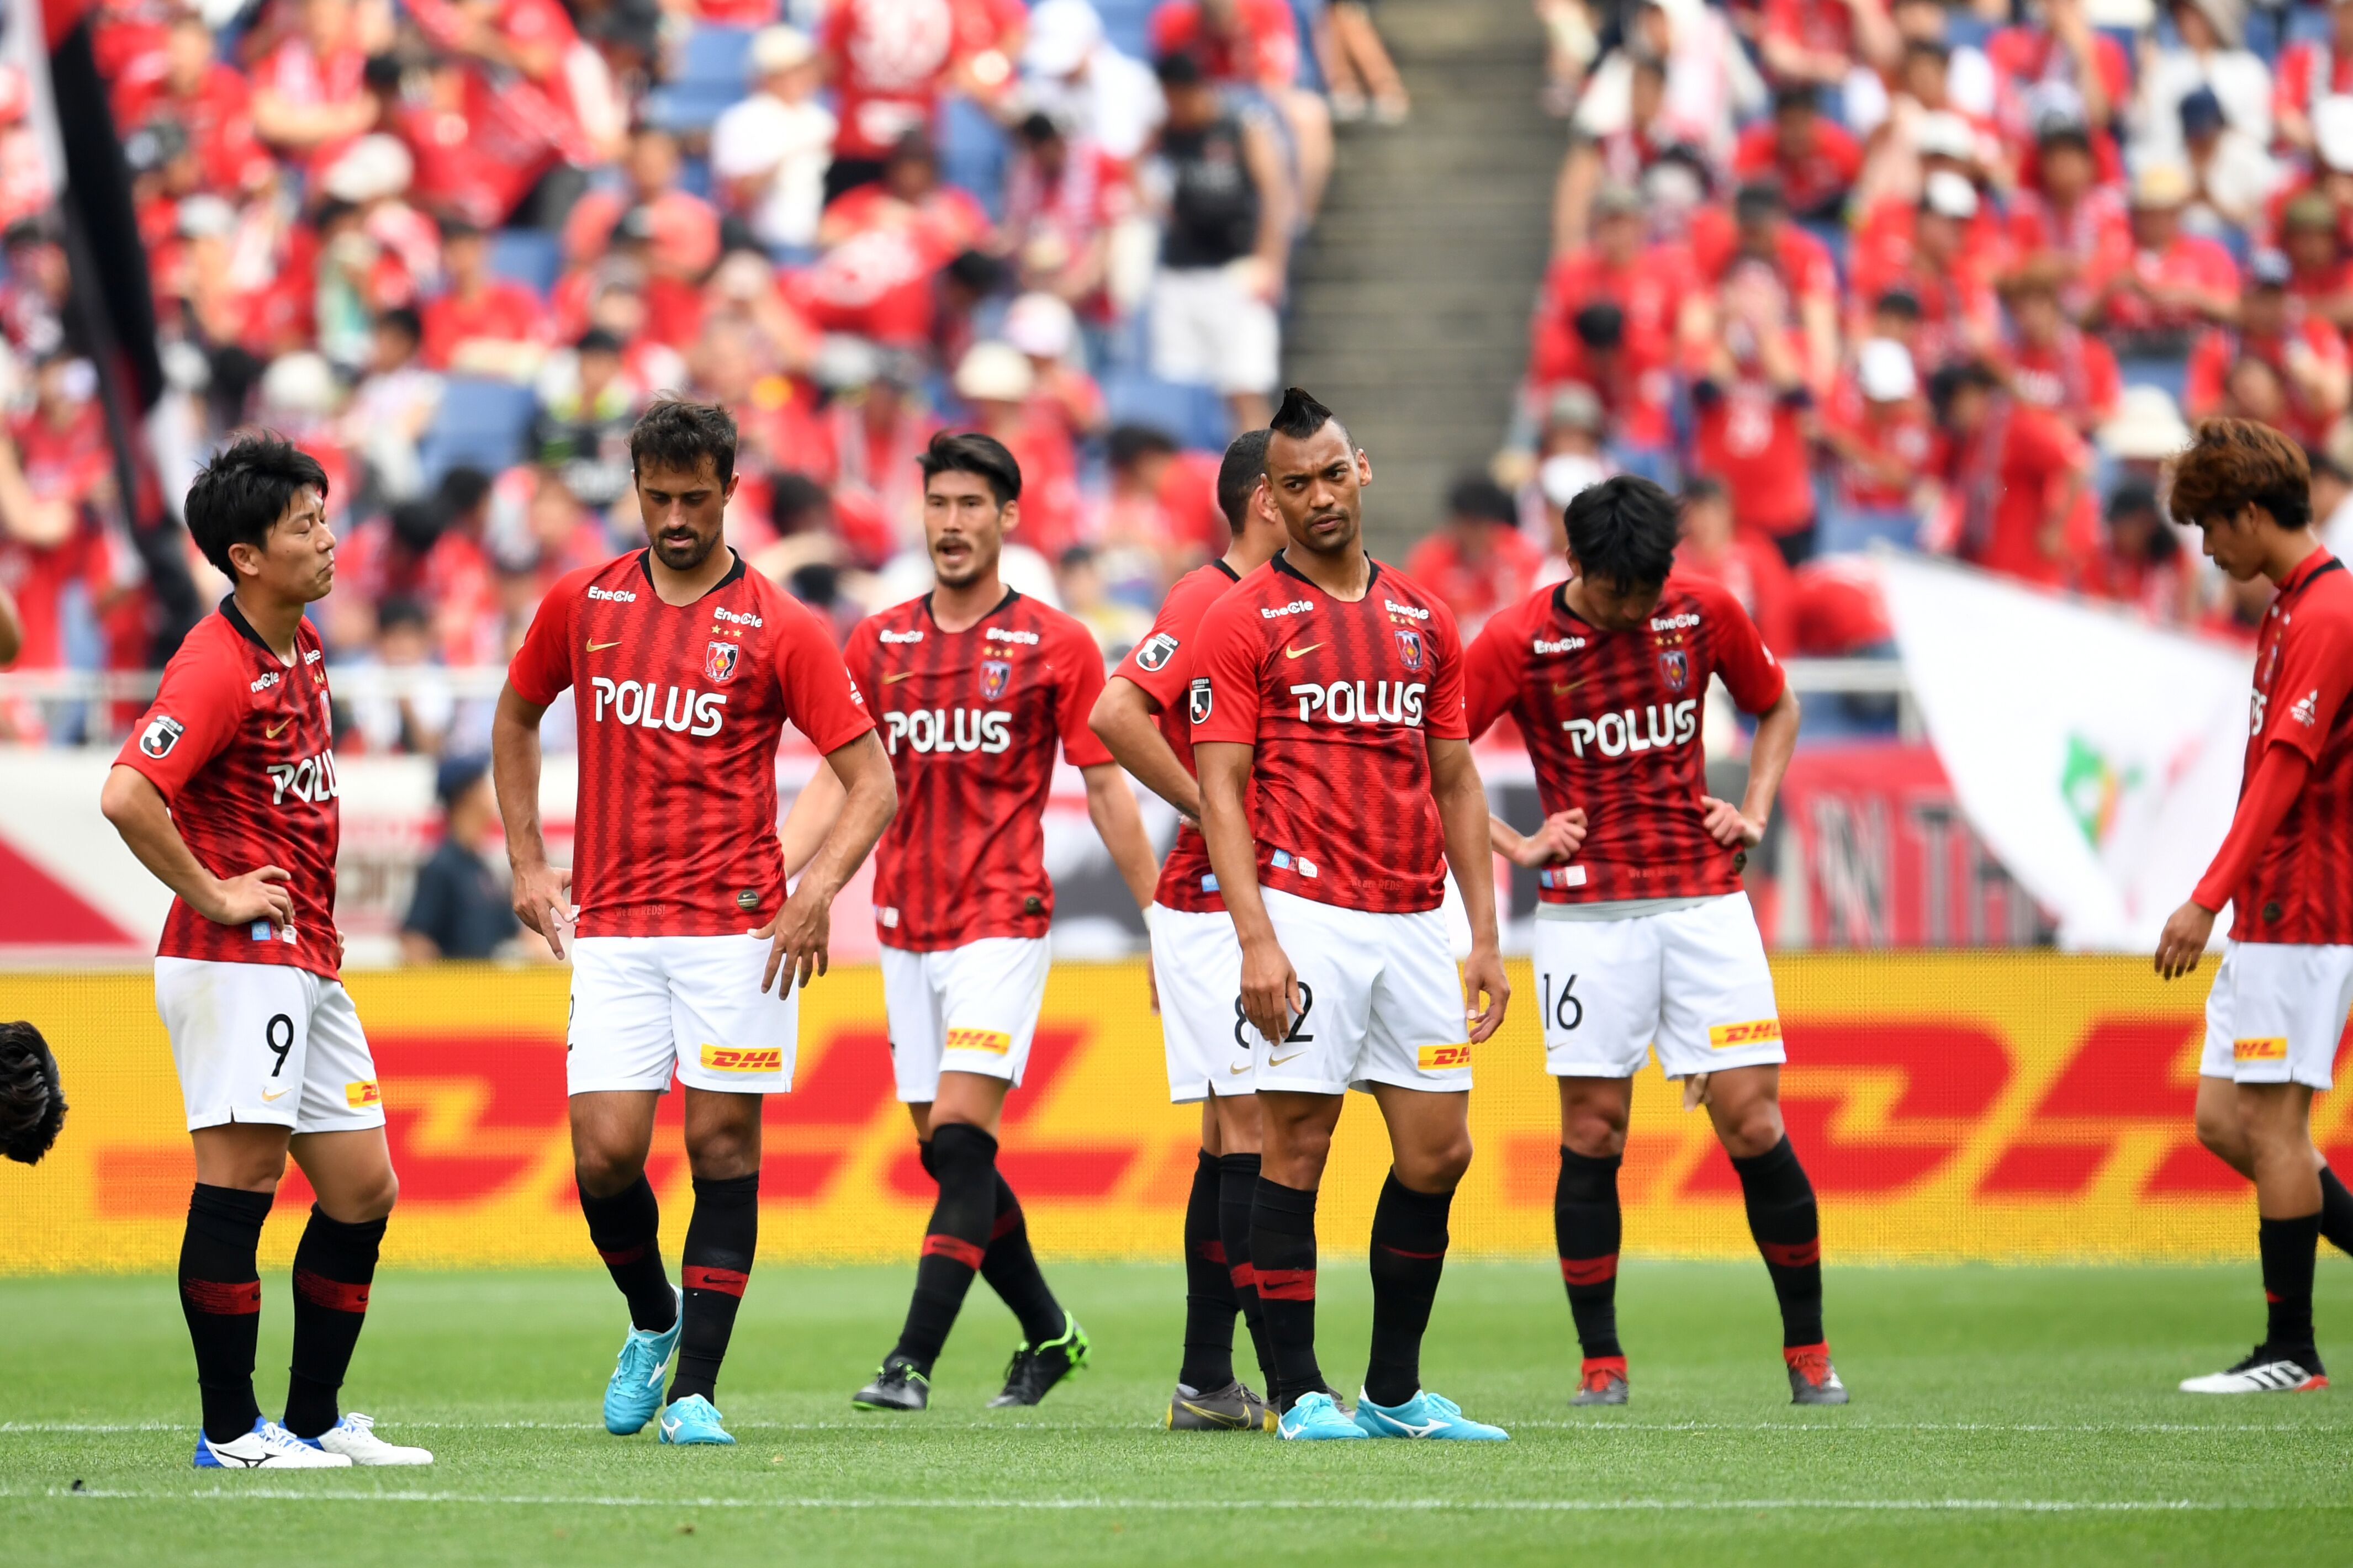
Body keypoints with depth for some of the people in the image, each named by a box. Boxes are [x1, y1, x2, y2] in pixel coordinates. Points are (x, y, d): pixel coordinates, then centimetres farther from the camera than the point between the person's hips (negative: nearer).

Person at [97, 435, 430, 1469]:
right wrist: (213, 896, -19)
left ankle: (314, 1419, 16)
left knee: (362, 1190, 9)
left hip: (310, 960, 9)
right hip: (236, 958, -9)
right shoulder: (217, 666, -16)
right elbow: (126, 796, -28)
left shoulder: (302, 648, 14)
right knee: (240, 1175, -8)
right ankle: (231, 1429, -4)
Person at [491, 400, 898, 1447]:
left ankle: (697, 1390, 3)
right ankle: (653, 1321, 22)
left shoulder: (778, 629, -2)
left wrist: (819, 888, -16)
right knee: (606, 1154, -7)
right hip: (611, 926, 2)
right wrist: (526, 861, 15)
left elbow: (872, 780, -1)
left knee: (723, 1145, -3)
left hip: (736, 925, -2)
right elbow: (516, 719, 25)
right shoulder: (581, 604, 8)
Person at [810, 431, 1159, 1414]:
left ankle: (915, 1360, -21)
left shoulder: (1055, 646, -1)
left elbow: (1106, 791, 2)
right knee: (944, 1151, 8)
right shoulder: (878, 644, 10)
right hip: (906, 923, 5)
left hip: (1002, 919, -5)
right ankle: (1048, 1332, 25)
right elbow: (836, 780, 8)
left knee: (962, 1135, -16)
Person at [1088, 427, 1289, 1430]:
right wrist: (1212, 812, -19)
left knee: (1233, 1139, 9)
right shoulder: (1208, 599, -12)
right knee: (1251, 1131, -11)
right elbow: (1116, 714, -24)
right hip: (1214, 906, -9)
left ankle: (1205, 1382, 12)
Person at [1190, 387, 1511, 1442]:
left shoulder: (1424, 620, 14)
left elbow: (1456, 783, 17)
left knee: (1438, 1154, 4)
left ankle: (1395, 1391, 14)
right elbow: (1220, 789, -5)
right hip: (1307, 910, -5)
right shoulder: (1245, 621, -1)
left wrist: (1485, 937, 10)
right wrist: (1256, 939, -15)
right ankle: (1300, 1394, 0)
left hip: (1414, 919, 5)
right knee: (1296, 1145, -5)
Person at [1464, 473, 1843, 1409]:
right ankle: (1601, 1362, 7)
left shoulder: (1706, 613, 2)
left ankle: (1808, 1350, 8)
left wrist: (1755, 812, 7)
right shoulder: (1520, 641, -6)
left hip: (1705, 901, 2)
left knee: (1753, 1124, -3)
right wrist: (1514, 846, -6)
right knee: (1592, 1136, -2)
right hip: (1587, 915, -2)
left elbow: (1776, 707, 20)